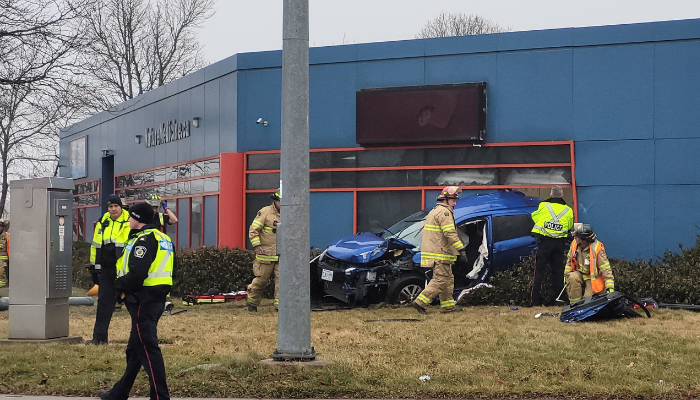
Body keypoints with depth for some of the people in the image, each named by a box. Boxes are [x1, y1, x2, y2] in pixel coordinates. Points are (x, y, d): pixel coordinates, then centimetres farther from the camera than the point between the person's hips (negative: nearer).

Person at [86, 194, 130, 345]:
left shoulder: (130, 223, -4)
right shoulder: (102, 223, 11)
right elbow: (95, 246, 18)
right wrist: (94, 267, 15)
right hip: (106, 269, 5)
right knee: (104, 302, 7)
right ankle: (99, 337, 12)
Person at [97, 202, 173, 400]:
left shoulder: (143, 240, -15)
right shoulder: (163, 238, 16)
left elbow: (136, 274, -25)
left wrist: (119, 285, -7)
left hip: (143, 301, -10)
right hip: (157, 298, 11)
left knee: (147, 348, -8)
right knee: (135, 348, 18)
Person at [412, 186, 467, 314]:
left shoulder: (434, 211, 22)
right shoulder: (444, 212, -12)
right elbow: (450, 233, -21)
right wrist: (461, 249, -22)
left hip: (434, 252, 11)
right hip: (439, 255, -11)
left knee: (448, 280, 15)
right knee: (440, 281, -10)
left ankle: (448, 305, 18)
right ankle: (420, 302, -13)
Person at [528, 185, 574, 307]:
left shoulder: (543, 206, 0)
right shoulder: (568, 210, 7)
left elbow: (534, 217, 17)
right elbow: (570, 227, 18)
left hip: (544, 242, -2)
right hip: (560, 244, 2)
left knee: (539, 271, -1)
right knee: (557, 270, 12)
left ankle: (535, 300, -5)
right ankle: (556, 296, 11)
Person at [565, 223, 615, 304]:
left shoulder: (597, 249, -23)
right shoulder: (574, 244, -6)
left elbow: (606, 269, -23)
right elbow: (569, 260, 13)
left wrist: (610, 287, -27)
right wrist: (566, 274, 11)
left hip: (594, 277, -5)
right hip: (581, 273, 5)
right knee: (573, 277, -30)